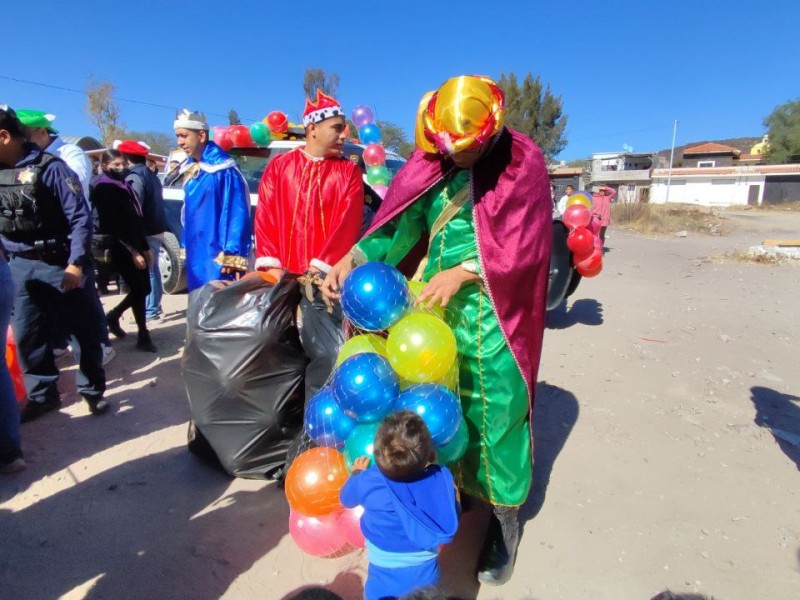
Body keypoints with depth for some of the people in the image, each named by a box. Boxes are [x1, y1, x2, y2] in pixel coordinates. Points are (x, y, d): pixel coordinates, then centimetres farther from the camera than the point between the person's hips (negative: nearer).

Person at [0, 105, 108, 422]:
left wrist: (76, 263, -17)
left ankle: (93, 389, 19)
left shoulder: (49, 167, -11)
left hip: (62, 262, -6)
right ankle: (41, 394, 24)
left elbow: (80, 216, -13)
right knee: (26, 333, 9)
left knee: (85, 329, 3)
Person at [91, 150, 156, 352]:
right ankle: (143, 336, 3)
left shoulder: (125, 185, 17)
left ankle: (113, 316, 29)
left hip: (134, 246, 8)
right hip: (119, 249, -8)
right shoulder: (103, 188, -8)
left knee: (144, 288, 8)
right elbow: (112, 225, -16)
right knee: (139, 289, -7)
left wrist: (145, 247, 16)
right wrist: (133, 252, -20)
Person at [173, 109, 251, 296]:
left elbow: (237, 214, -18)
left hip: (217, 257, -9)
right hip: (196, 256, 9)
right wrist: (186, 247, 20)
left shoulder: (223, 169, -13)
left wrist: (231, 255, -21)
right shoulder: (192, 168, 14)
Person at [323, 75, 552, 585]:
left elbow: (525, 246, -12)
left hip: (490, 309, -4)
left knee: (492, 409, 2)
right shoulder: (432, 159, 5)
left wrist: (463, 272, -20)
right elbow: (402, 219, 0)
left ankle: (506, 512, 22)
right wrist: (354, 257, -14)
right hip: (434, 300, 5)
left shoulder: (523, 162, -8)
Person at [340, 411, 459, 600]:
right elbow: (453, 514, -3)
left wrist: (357, 473, 15)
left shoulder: (367, 482, -28)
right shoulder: (442, 478, -24)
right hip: (427, 573, 1)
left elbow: (345, 498, -3)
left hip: (386, 578, -1)